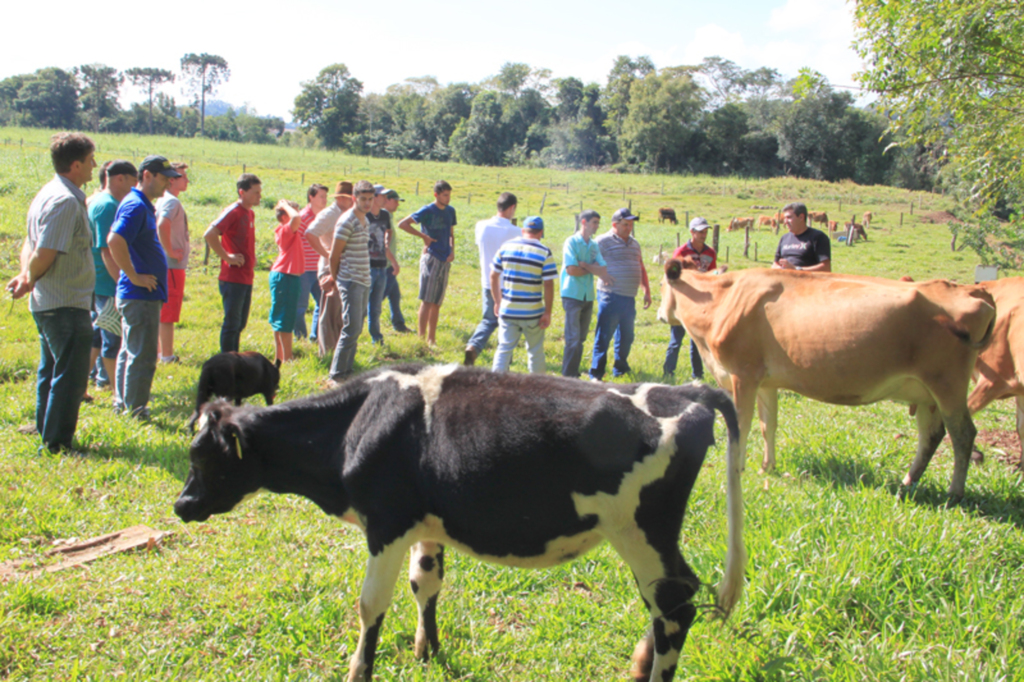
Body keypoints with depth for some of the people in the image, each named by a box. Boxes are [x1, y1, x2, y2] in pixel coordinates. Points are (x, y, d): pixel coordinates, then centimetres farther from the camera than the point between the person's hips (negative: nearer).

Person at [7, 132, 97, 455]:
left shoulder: (49, 193, 12)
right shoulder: (66, 201, -20)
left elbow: (30, 244, 14)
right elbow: (44, 255, -24)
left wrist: (26, 275, -2)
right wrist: (31, 278, -5)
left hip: (47, 303, 10)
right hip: (67, 304, -10)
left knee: (51, 370, 19)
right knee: (70, 375, -3)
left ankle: (46, 434, 29)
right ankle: (57, 442, 3)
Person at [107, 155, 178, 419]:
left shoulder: (143, 205, 16)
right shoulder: (135, 206, -16)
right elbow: (114, 241, -30)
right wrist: (135, 277, -23)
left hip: (139, 295, 11)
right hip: (140, 295, -11)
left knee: (130, 351, 17)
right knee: (142, 355, -5)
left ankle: (122, 404, 27)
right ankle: (135, 412, 0)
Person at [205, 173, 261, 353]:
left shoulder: (250, 213, 14)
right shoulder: (233, 212, -13)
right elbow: (209, 235, -24)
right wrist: (227, 257, -19)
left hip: (246, 278, 9)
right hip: (232, 278, -9)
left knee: (239, 324, 15)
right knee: (232, 323, -3)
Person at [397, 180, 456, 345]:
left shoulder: (450, 211, 11)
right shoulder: (427, 211, -8)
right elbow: (402, 224, -10)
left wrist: (452, 251, 4)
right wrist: (423, 236, -12)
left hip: (445, 260, 6)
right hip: (431, 258, -6)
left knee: (437, 302, 10)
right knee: (427, 300, -8)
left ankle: (432, 338, 16)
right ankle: (421, 338, -6)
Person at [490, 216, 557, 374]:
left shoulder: (506, 247, 2)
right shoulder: (544, 253, -7)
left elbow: (493, 276, 6)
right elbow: (548, 285, -11)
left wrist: (497, 302, 16)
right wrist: (547, 313, -5)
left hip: (507, 310, 2)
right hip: (533, 313, -2)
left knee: (504, 349, 7)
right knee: (536, 351, 14)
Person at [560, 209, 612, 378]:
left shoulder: (594, 245, 12)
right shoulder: (571, 242, -8)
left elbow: (603, 270, 1)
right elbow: (571, 270, -18)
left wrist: (585, 265, -14)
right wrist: (594, 270, -6)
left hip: (588, 296, 7)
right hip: (572, 295, -7)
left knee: (581, 339, 10)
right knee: (573, 339, -8)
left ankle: (574, 373, 17)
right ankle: (568, 375, -3)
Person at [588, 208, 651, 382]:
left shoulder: (634, 244, 18)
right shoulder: (603, 241, -5)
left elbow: (641, 268, 25)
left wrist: (647, 291, 21)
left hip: (629, 298, 7)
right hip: (611, 296, -7)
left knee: (626, 336, 13)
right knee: (604, 336, -6)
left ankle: (620, 368, 27)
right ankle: (596, 373, -2)